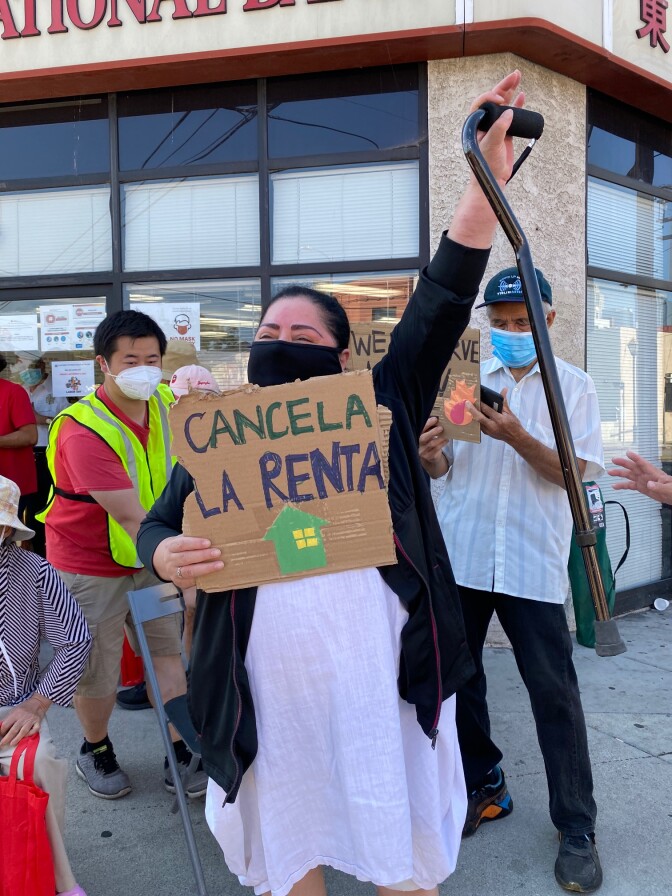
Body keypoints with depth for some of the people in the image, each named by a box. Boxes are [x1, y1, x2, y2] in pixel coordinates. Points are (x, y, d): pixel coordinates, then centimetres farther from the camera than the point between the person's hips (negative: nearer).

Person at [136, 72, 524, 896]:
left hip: (380, 670, -1)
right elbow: (156, 523, 6)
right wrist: (167, 557, -19)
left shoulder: (380, 413, -1)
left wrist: (488, 177, -17)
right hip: (266, 679, 2)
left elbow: (442, 304, -8)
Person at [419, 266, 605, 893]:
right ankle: (481, 787, 31)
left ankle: (576, 828, 17)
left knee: (553, 691, 0)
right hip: (460, 555, 3)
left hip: (532, 563, -3)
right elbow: (444, 466, 10)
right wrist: (431, 455, -14)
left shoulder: (573, 385, 3)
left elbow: (579, 472, -6)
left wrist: (517, 437, -21)